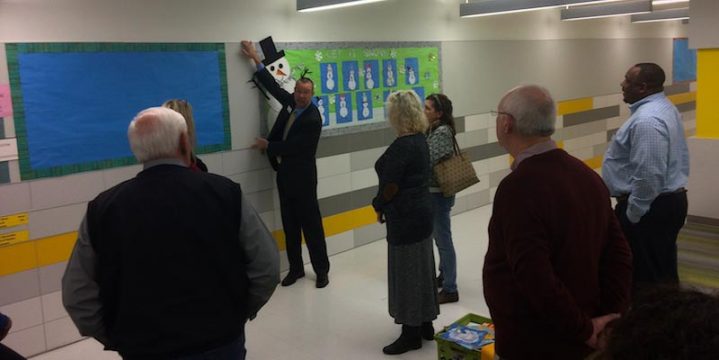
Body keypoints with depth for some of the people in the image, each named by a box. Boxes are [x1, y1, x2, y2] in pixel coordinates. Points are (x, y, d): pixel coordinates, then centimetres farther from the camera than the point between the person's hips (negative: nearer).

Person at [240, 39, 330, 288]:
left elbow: (292, 146, -20)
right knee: (290, 226, 12)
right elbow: (274, 86, 12)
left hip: (301, 178, -7)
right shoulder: (291, 103, 4)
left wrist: (267, 145, -8)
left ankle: (322, 270, 10)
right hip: (284, 174, 7)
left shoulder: (313, 119, -18)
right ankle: (296, 268, 22)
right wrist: (255, 59, 12)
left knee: (311, 224, 0)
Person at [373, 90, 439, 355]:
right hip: (421, 211, 10)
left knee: (406, 273, 1)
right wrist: (384, 205, 10)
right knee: (422, 270, 17)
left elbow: (390, 186, -21)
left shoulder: (402, 146, -22)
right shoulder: (420, 140, 7)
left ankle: (412, 333, 13)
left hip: (405, 216, -10)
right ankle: (425, 325, 29)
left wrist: (378, 205, -1)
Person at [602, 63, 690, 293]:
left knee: (646, 276, -1)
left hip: (648, 207, -11)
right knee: (661, 273, 19)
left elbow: (648, 176, -29)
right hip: (668, 200, 11)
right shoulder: (665, 108, 12)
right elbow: (676, 158, 19)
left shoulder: (647, 120, -23)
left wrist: (632, 214, -18)